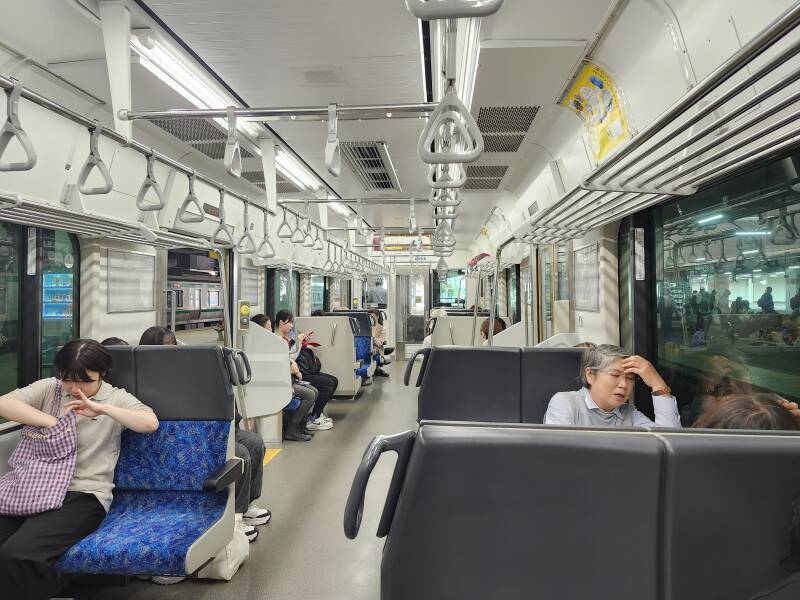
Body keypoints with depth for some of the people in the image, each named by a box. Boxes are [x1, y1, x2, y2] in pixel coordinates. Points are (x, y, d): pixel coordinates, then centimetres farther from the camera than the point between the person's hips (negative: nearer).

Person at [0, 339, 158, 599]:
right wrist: (52, 422, -9)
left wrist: (102, 408, -18)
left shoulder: (116, 398, 2)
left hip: (83, 494, -4)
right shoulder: (49, 388, 11)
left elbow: (150, 423, -15)